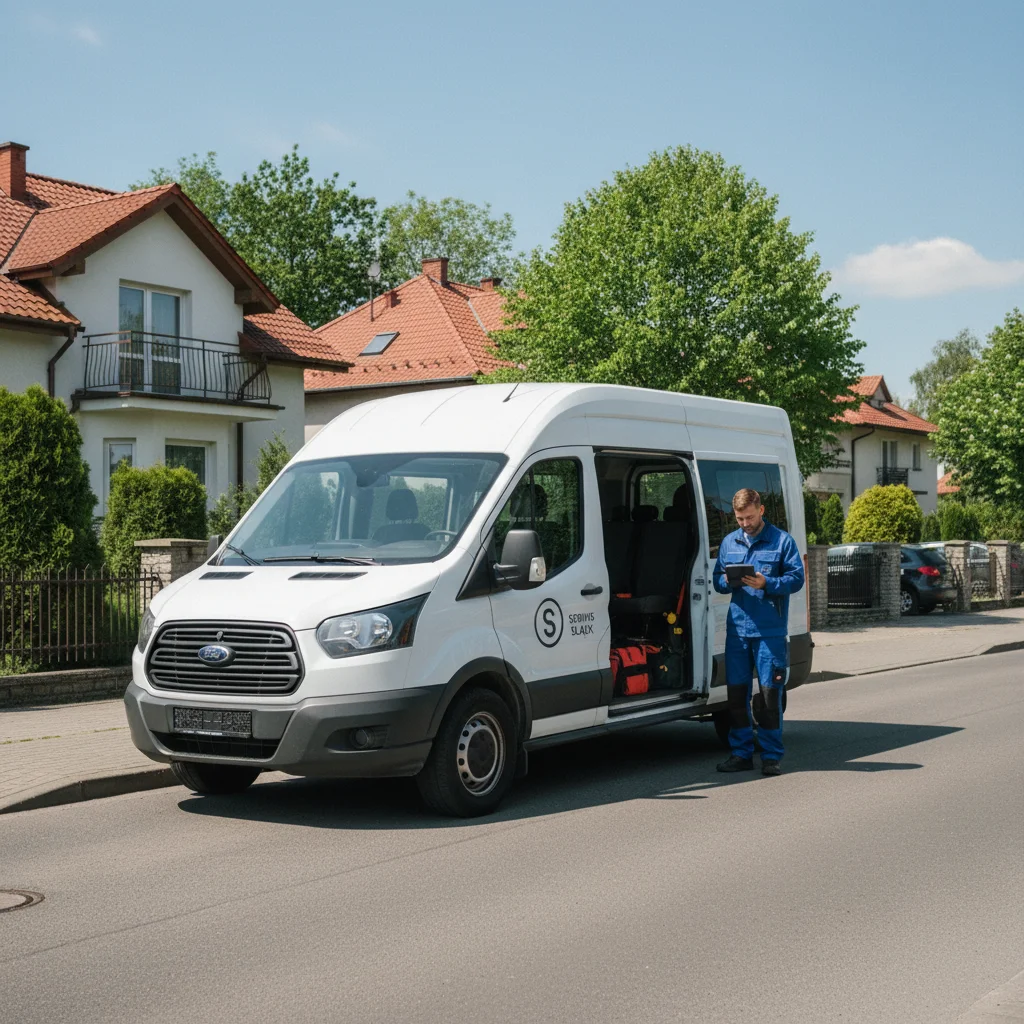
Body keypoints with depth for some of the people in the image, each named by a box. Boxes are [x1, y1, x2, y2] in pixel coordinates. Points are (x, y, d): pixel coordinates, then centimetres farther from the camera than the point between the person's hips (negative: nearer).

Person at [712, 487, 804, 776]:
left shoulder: (782, 541, 1)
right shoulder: (729, 542, 14)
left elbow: (797, 578, -4)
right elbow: (717, 579, 16)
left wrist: (766, 584, -19)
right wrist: (728, 581, -8)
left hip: (770, 631, -4)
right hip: (737, 629, 4)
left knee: (770, 692, -2)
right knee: (736, 692, 6)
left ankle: (771, 756, 7)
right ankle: (741, 753, 16)